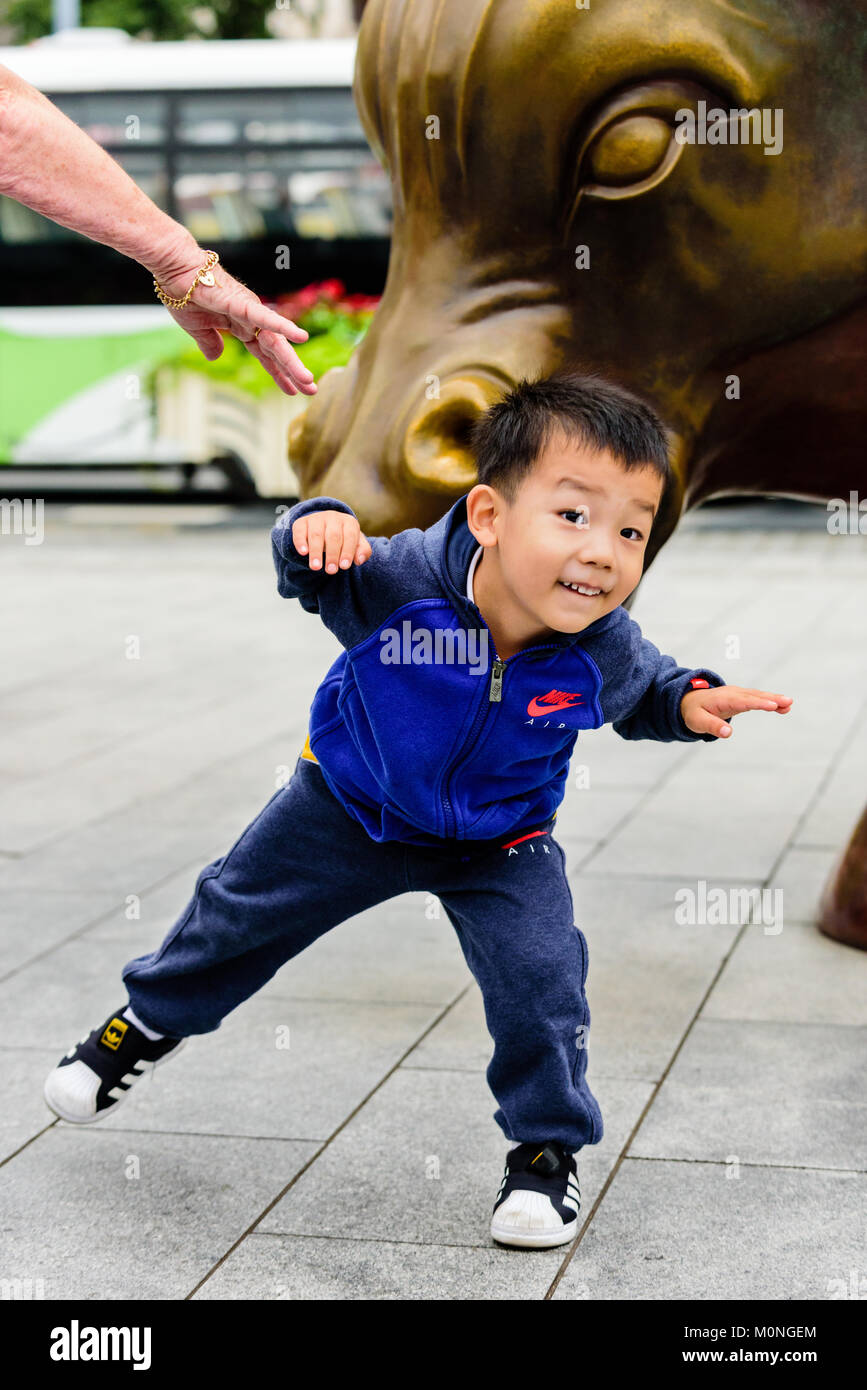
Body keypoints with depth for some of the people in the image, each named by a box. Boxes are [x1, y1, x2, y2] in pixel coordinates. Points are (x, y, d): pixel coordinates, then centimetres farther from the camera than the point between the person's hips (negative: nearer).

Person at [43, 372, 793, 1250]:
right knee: (240, 909, 15)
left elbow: (644, 693, -4)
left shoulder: (605, 649, -28)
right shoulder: (399, 579, -37)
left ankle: (547, 1146, 13)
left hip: (501, 840, 0)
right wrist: (313, 530, -44)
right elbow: (309, 577, -21)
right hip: (352, 804, 0)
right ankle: (153, 1017, 47)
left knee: (540, 978, -14)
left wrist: (693, 703, -26)